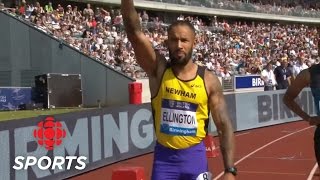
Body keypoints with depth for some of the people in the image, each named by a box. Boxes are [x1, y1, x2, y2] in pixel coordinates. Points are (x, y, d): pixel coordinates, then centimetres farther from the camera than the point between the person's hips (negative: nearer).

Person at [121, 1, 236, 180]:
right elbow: (134, 32, -17)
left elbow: (225, 126, -3)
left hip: (195, 156, 0)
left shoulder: (209, 80, -4)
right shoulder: (158, 69, -4)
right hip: (164, 156, 0)